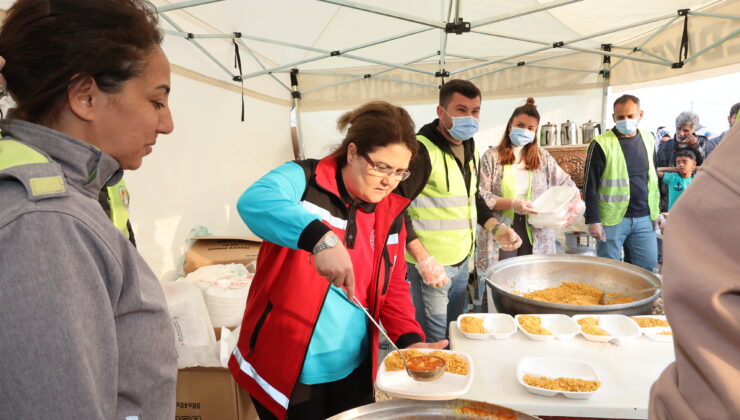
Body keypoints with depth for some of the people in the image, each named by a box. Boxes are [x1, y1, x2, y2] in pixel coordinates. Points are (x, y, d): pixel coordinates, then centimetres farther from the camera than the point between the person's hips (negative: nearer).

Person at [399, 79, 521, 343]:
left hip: (462, 261, 8)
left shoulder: (469, 148, 9)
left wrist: (496, 228, 6)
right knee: (435, 341, 1)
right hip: (432, 264, -8)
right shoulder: (421, 149, -18)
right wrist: (423, 260, -23)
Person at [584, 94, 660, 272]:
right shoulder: (601, 144, -10)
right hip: (613, 219, -5)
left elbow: (653, 178, 18)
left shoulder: (648, 139, 8)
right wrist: (593, 220, -12)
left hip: (644, 218, 5)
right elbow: (591, 185, -9)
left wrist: (656, 211, 16)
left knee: (647, 266, 10)